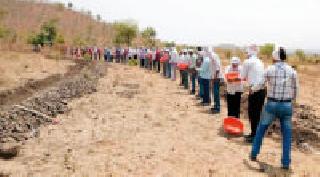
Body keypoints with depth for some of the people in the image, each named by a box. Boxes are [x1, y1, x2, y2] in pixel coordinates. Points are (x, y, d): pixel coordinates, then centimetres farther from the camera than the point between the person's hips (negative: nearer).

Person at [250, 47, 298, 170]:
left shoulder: (269, 70, -4)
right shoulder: (292, 71, -1)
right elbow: (295, 91, 5)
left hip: (271, 104, 0)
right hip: (287, 106, 1)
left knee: (261, 128, 20)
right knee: (287, 134, 13)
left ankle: (254, 154, 28)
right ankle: (286, 162, 14)